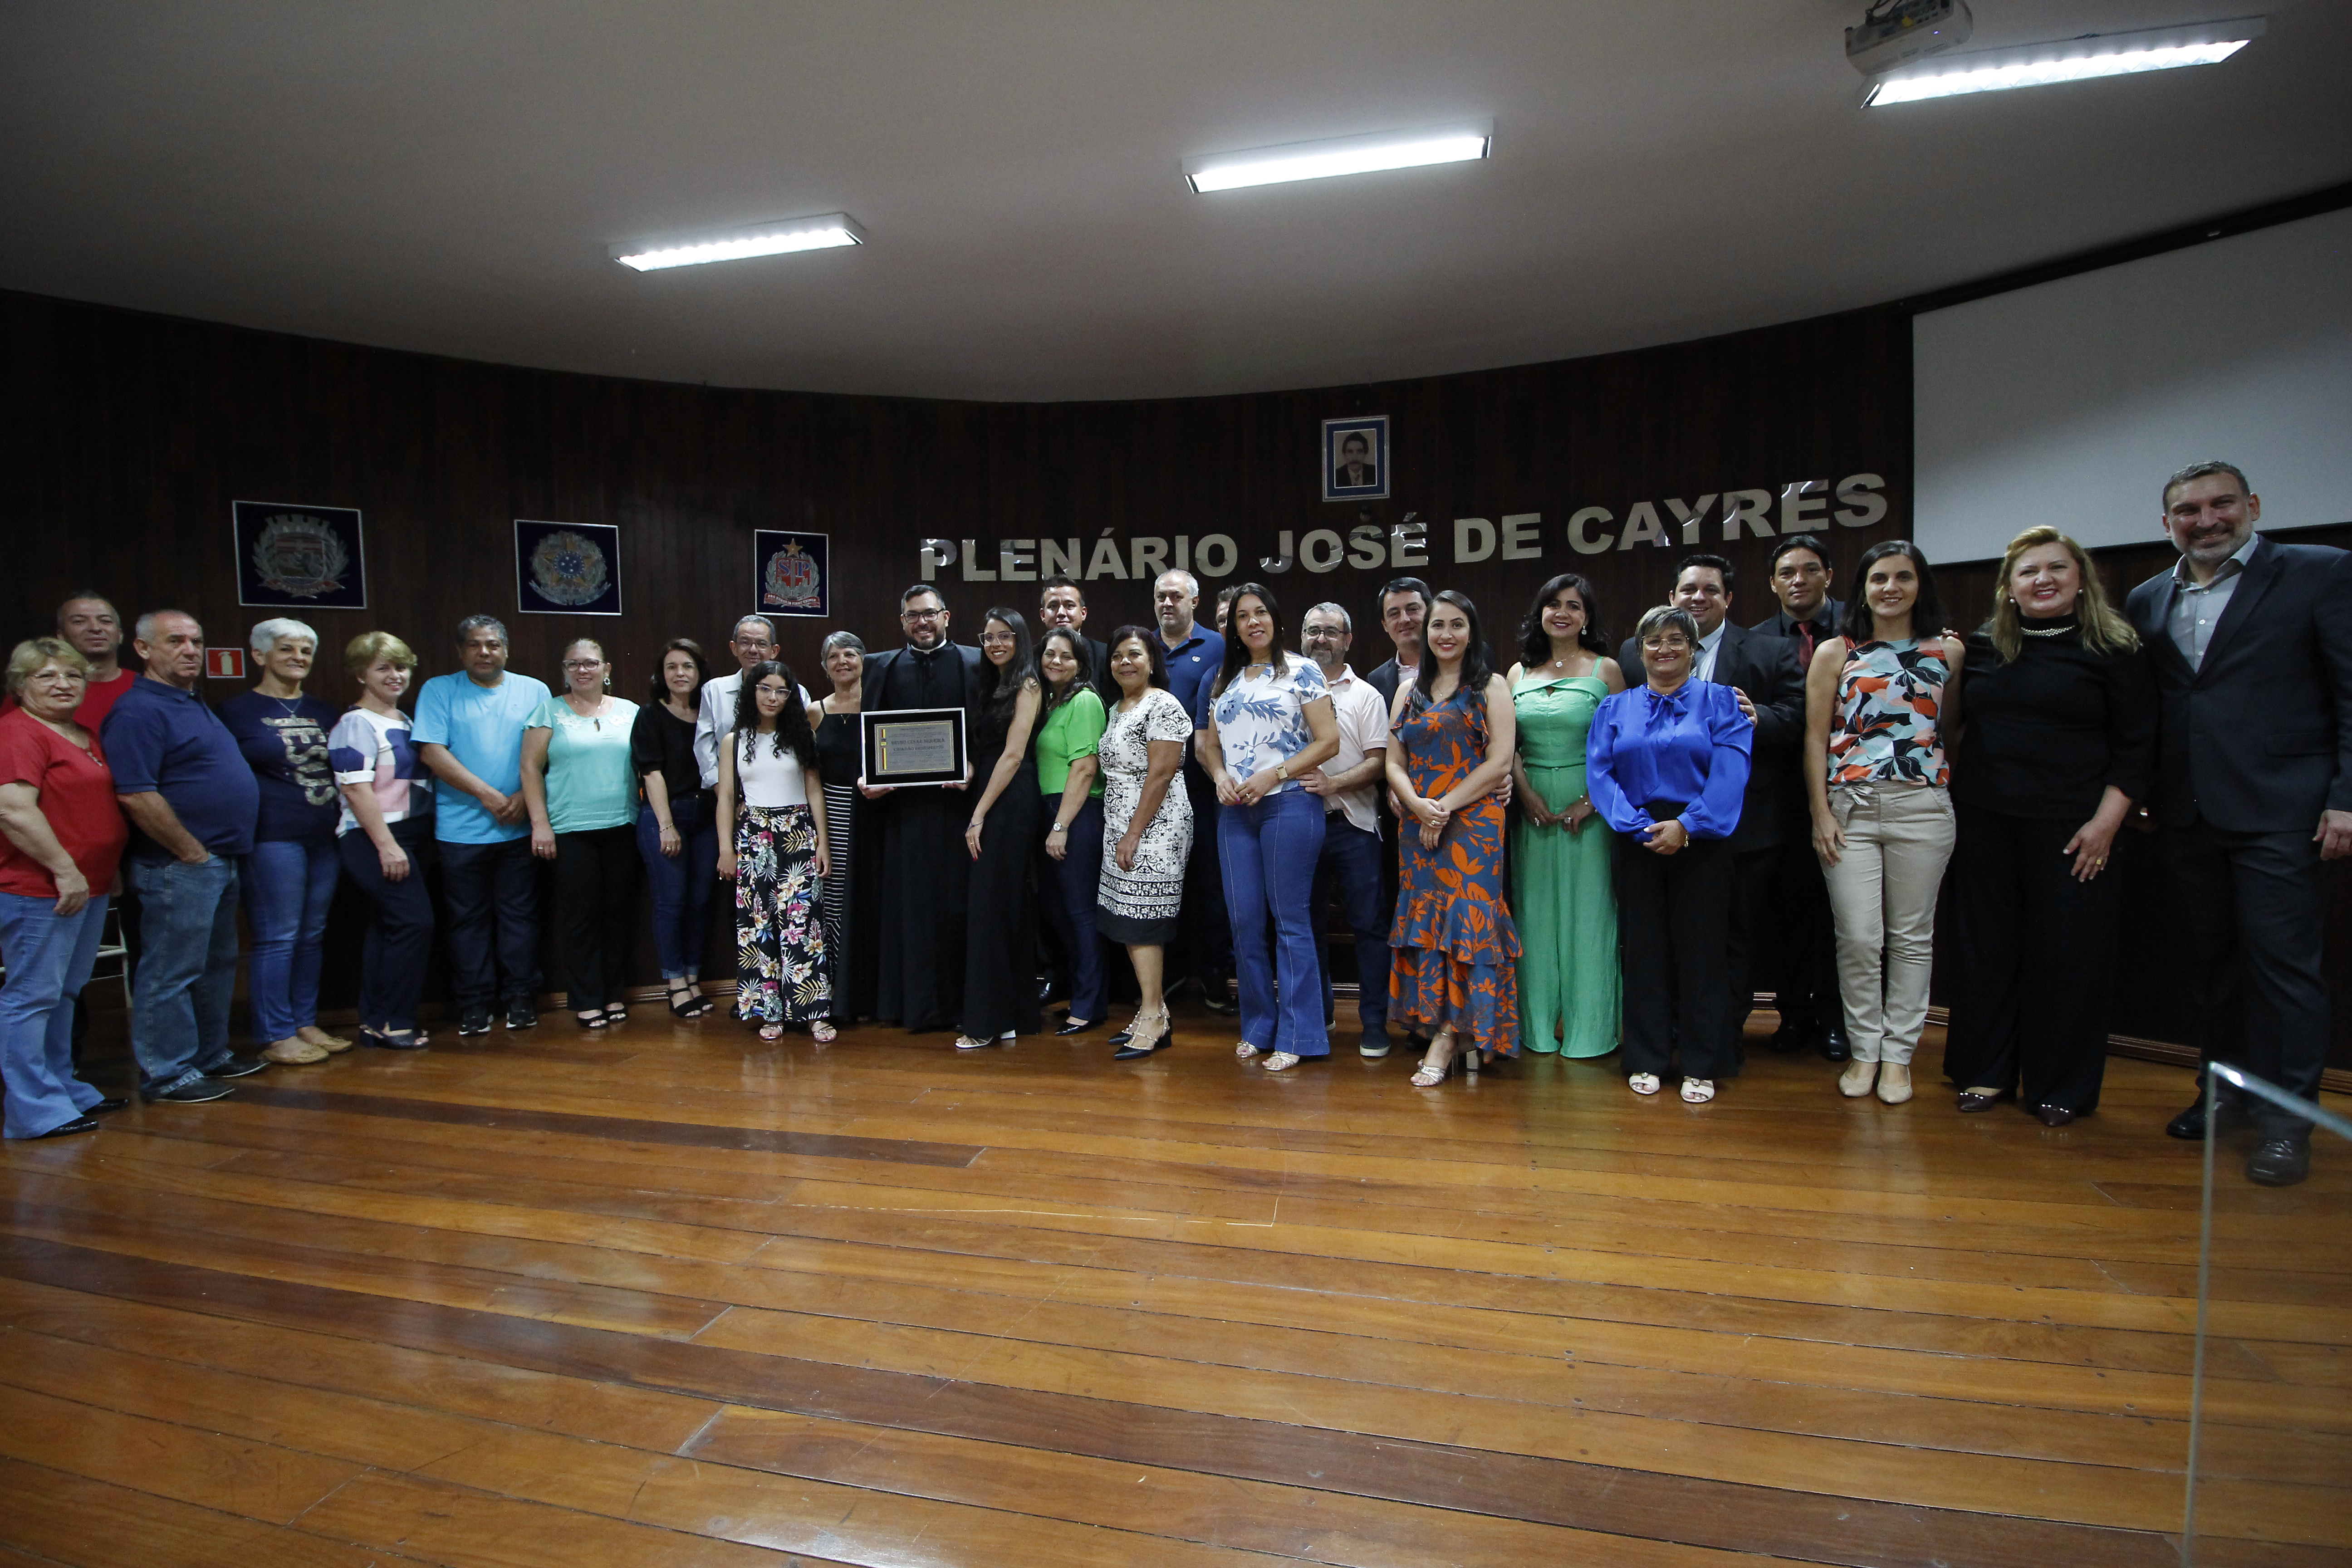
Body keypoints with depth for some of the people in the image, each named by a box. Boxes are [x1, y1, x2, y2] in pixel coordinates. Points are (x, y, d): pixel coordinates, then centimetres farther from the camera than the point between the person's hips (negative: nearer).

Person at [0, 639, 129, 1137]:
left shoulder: (84, 736, 16)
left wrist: (109, 869, 23)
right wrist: (65, 870, -19)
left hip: (89, 886, 9)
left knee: (63, 995, 17)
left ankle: (65, 1090, 27)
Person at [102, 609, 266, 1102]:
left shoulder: (194, 705, 16)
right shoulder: (139, 710, -15)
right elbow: (136, 795, -22)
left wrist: (225, 855, 17)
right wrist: (192, 852, -16)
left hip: (220, 862, 10)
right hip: (179, 867, -10)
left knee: (217, 965, 18)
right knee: (171, 971, 0)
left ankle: (212, 1055, 29)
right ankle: (167, 1074, 9)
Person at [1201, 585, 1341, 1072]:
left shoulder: (1301, 671, 0)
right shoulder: (1225, 680, 16)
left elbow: (1328, 741, -6)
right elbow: (1210, 744, 19)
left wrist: (1272, 775, -13)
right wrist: (1220, 776, -3)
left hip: (1289, 804, -5)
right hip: (1235, 812, 5)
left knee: (1290, 920, -3)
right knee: (1245, 921, 6)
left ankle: (1298, 1036, 5)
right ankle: (1259, 1029, 19)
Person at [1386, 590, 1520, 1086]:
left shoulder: (1492, 687, 2)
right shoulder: (1409, 692, 15)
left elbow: (1500, 762, -8)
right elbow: (1394, 764, 9)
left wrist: (1445, 808, -14)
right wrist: (1418, 804, -11)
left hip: (1473, 823, -4)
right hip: (1418, 829, 5)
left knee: (1464, 919, -9)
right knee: (1424, 923, 3)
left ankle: (1446, 1041, -4)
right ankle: (1466, 1038, 13)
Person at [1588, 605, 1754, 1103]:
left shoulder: (1720, 702, 5)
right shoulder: (1614, 709, 11)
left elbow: (1729, 773, -7)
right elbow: (1600, 773, 0)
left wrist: (1686, 825, -18)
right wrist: (1638, 826, -13)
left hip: (1700, 841, -2)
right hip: (1637, 842, 2)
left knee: (1701, 949, 1)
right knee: (1644, 948, 5)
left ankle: (1701, 1065, 12)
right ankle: (1646, 1060, 15)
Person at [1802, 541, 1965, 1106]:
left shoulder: (1947, 651, 9)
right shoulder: (1835, 653, 5)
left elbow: (1950, 726, 17)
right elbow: (1815, 737, 2)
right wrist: (1821, 812, -4)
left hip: (1923, 806, 1)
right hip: (1850, 807, -1)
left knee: (1912, 937, 6)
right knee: (1858, 937, -2)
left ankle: (1898, 1054, 17)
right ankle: (1863, 1051, 13)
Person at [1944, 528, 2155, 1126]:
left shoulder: (2115, 650, -1)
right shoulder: (1983, 646, 8)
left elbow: (2136, 748, -3)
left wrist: (2106, 822, -10)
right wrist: (1951, 796, 5)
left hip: (2069, 827, -3)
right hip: (1983, 819, 3)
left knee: (2068, 954, 3)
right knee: (1983, 946, 8)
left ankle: (2061, 1088, 16)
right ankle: (1985, 1071, 20)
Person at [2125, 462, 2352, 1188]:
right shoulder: (2147, 601, 13)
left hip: (2278, 813, -4)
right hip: (2187, 818, 5)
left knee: (2284, 961, -1)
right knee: (2211, 959, 12)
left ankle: (2284, 1121, 8)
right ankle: (2227, 1092, 25)